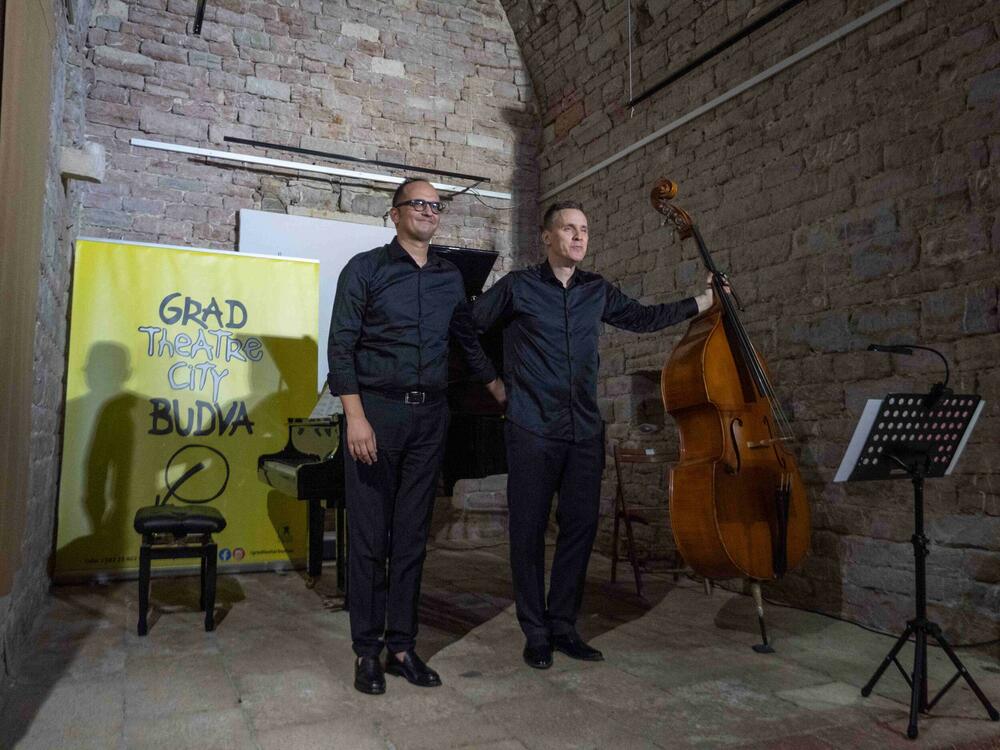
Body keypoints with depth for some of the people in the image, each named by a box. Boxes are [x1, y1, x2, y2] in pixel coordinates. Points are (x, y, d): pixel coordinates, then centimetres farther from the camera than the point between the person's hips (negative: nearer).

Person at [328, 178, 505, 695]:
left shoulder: (450, 278, 14)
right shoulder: (365, 269, 1)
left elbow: (469, 342, 24)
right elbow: (341, 347, -6)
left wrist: (501, 392, 21)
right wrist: (356, 417, -14)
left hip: (429, 417, 4)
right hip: (376, 409, -4)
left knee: (412, 536, 8)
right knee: (370, 536, 2)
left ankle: (402, 647, 19)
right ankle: (368, 652, 14)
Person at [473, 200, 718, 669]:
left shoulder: (597, 292, 13)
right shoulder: (518, 287, 0)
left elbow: (643, 318, 22)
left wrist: (702, 302, 22)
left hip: (584, 431, 5)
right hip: (533, 431, -4)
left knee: (580, 528, 7)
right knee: (529, 531, 2)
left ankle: (563, 625, 21)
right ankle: (536, 632, 15)